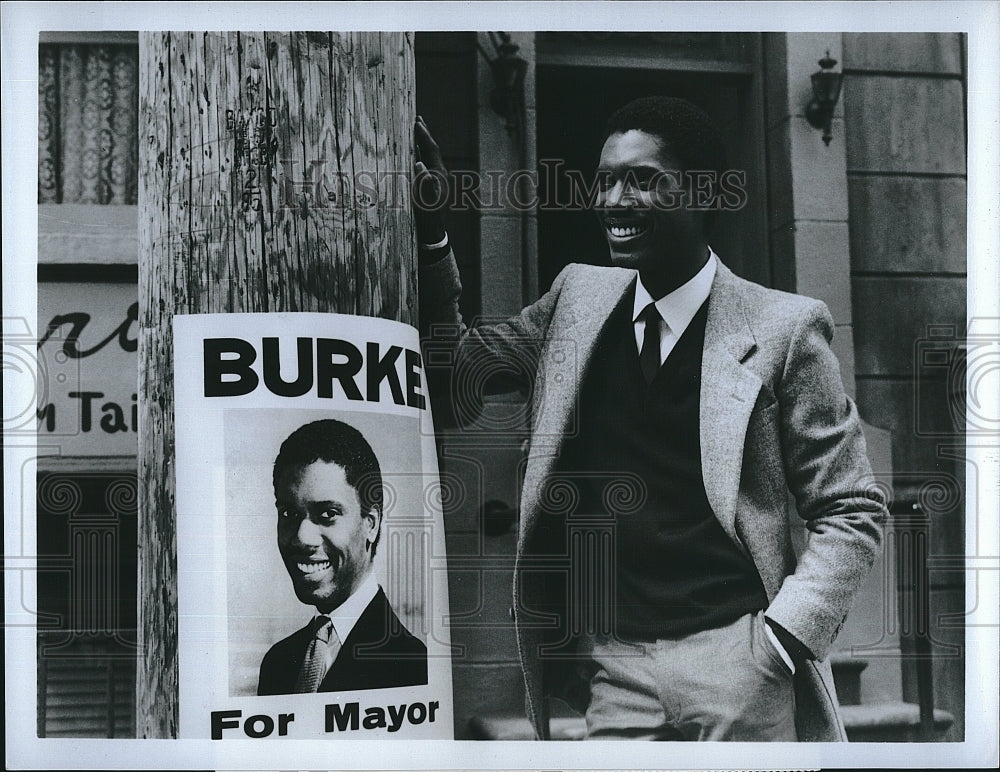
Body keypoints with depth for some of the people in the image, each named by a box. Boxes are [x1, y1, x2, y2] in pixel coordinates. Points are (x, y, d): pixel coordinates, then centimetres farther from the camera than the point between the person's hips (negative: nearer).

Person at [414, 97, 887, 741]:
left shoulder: (782, 327, -3)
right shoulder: (578, 297, 9)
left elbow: (853, 513, -1)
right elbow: (454, 366, 13)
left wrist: (782, 639, -13)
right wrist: (429, 232, 1)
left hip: (739, 664, -3)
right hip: (613, 670, 3)